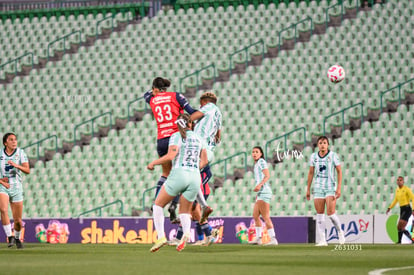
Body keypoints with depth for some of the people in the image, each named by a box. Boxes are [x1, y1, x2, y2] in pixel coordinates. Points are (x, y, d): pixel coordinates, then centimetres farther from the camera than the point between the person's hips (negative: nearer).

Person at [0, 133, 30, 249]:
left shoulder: (20, 153, -3)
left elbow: (27, 170, -13)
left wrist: (17, 166, -31)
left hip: (16, 188, 1)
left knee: (18, 220, 3)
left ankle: (17, 238, 32)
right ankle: (10, 237, -24)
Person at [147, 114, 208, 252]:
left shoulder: (176, 137, 0)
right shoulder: (199, 139, 16)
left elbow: (170, 156, -14)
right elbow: (204, 161, 21)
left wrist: (153, 163, -2)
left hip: (178, 175, -5)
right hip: (195, 178, 5)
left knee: (158, 205, 11)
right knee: (185, 211, 15)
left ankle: (161, 236, -7)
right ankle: (186, 232, -20)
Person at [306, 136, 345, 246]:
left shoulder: (333, 155, -4)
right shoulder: (314, 156, 5)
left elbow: (339, 172, -2)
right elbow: (311, 173, 14)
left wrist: (339, 188, -10)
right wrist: (308, 189, 12)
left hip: (331, 187, -3)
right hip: (318, 188, 3)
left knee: (330, 213, -13)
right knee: (319, 214, -1)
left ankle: (340, 231, 14)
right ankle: (323, 240, 2)